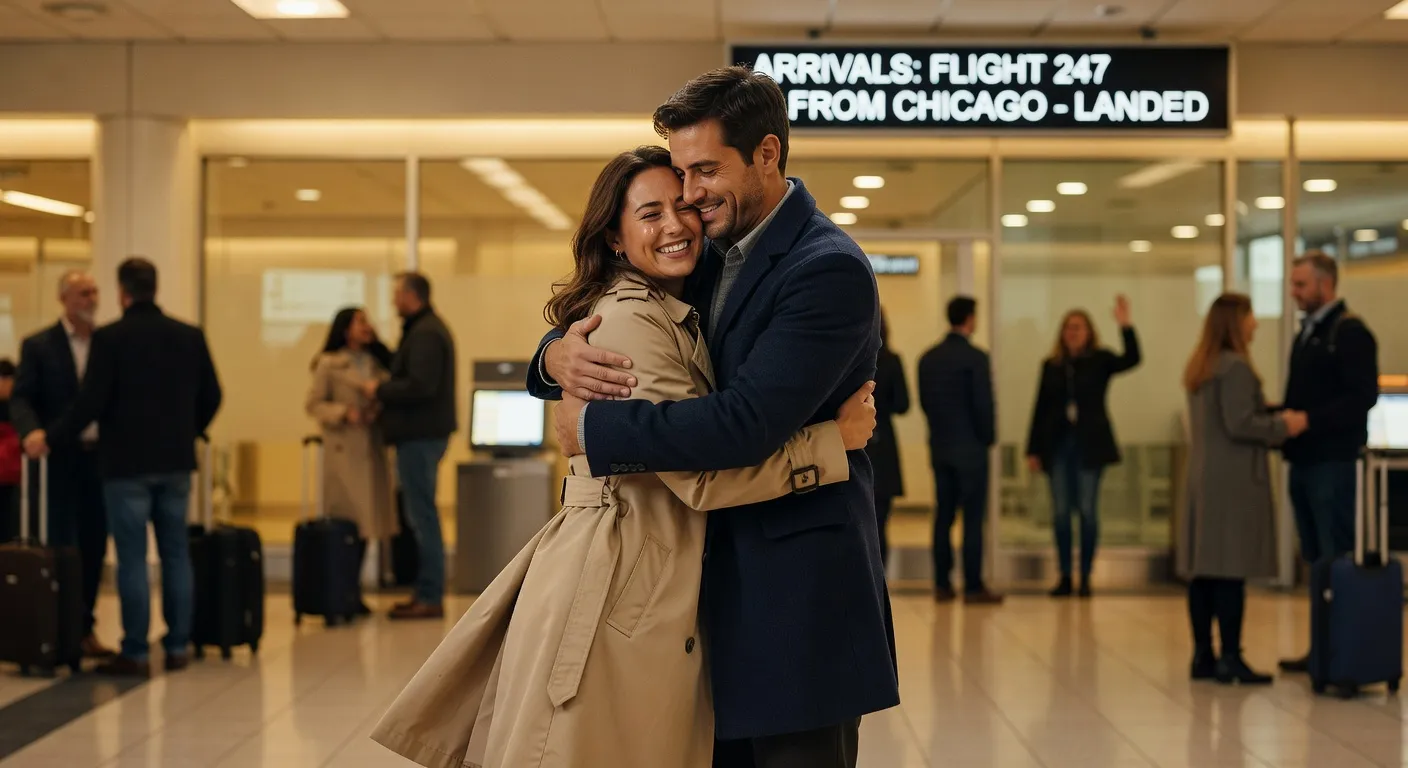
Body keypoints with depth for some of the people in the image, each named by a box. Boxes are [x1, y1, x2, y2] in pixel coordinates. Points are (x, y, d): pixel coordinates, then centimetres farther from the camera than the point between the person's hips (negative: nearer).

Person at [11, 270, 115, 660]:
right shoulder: (38, 346, 0)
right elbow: (21, 399, -7)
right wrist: (33, 433, -25)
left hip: (100, 457, 3)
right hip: (59, 459, -3)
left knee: (94, 547, 7)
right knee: (63, 548, -1)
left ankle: (85, 630, 17)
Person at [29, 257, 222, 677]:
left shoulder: (109, 338, -10)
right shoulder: (190, 336, 4)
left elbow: (91, 402, -13)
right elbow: (211, 396, 8)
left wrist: (51, 437, 0)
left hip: (127, 463, -4)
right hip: (175, 462, 4)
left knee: (132, 559, 0)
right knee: (176, 555, 11)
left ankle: (136, 654, 2)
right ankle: (178, 647, 14)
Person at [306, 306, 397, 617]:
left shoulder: (375, 363, 14)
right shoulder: (329, 364, -2)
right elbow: (313, 404, -5)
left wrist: (380, 408, -6)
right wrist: (344, 413, -16)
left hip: (371, 449, 5)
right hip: (343, 450, -5)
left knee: (366, 521, 6)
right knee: (345, 522, -6)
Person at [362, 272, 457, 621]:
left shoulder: (424, 334, -15)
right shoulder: (428, 328, 18)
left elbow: (420, 386, -24)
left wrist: (380, 390, -13)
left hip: (420, 436, -11)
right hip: (423, 432, 11)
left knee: (423, 515, -7)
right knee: (421, 515, 14)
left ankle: (431, 598, -4)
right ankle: (426, 592, 19)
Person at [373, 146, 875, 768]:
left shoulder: (676, 319, 16)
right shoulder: (627, 320, -15)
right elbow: (701, 475, -20)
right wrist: (834, 439, -14)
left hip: (656, 595, 10)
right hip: (612, 593, -9)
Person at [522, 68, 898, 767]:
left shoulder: (830, 269, -15)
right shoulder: (711, 258, 11)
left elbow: (746, 423, -24)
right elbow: (599, 324, 16)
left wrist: (592, 427, -16)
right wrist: (557, 354, -9)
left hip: (797, 599, -8)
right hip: (720, 577, 8)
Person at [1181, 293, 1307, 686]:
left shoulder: (1199, 367, 16)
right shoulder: (1235, 367, -13)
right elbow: (1239, 425, -18)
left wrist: (1274, 419, 17)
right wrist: (1283, 426, -6)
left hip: (1202, 476, 9)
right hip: (1234, 479, -9)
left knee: (1203, 569, 9)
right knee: (1231, 570, -7)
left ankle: (1202, 655, 13)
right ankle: (1230, 659, -5)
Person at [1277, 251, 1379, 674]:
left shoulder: (1350, 332, -10)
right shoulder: (1306, 334, 17)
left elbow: (1362, 397, -18)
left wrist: (1309, 420, -23)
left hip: (1334, 464, -9)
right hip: (1304, 463, 9)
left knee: (1338, 561, -4)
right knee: (1317, 560, 11)